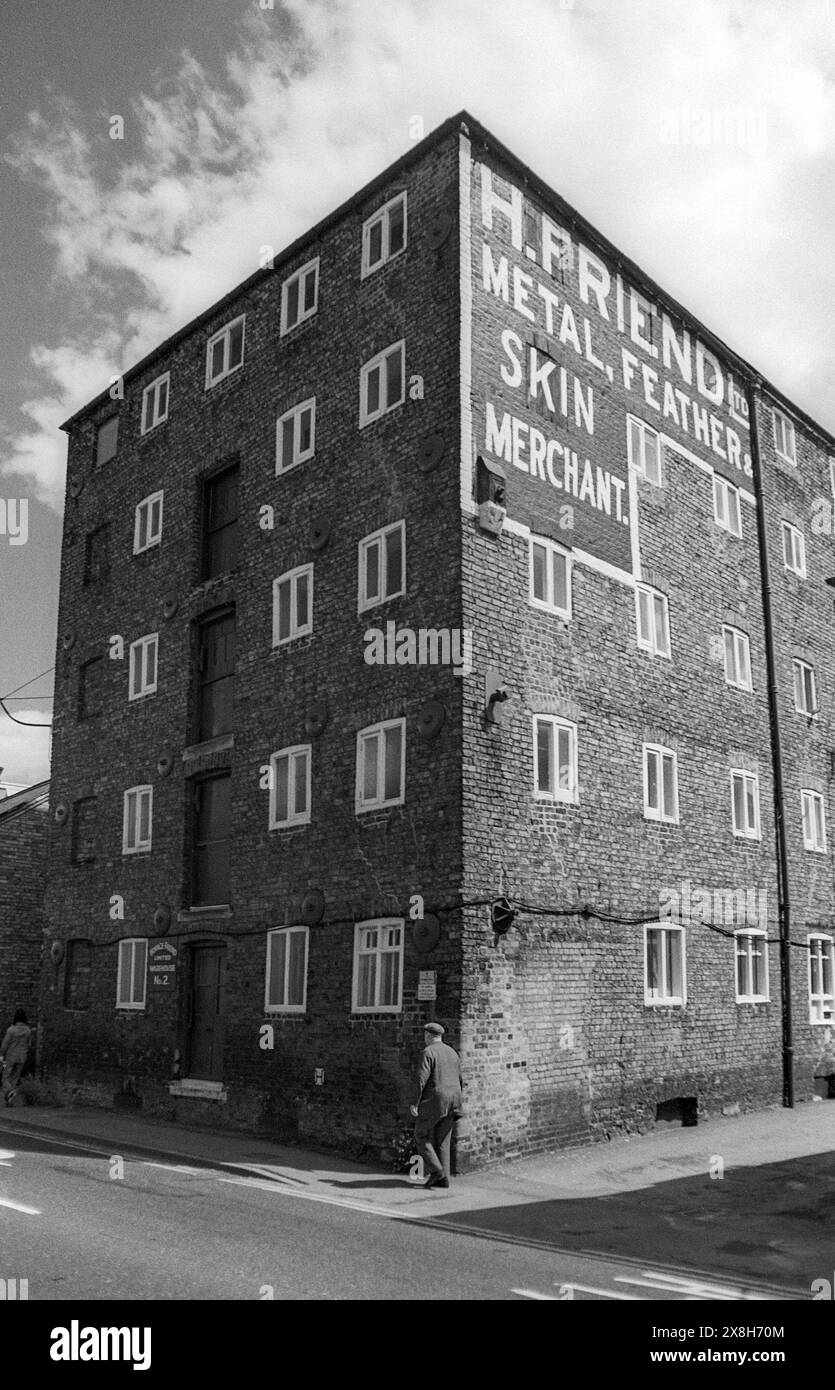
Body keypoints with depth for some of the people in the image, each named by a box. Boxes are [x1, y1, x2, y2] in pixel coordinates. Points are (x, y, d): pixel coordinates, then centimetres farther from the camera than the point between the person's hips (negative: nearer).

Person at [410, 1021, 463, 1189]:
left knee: (421, 1135, 8)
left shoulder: (427, 1052, -9)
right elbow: (459, 1079, 16)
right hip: (451, 1102, 7)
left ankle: (436, 1170, -4)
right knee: (442, 1141, 12)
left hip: (433, 1101, -7)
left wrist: (415, 1103, -15)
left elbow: (421, 1079, -17)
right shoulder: (452, 1053, 14)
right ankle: (443, 1178, 7)